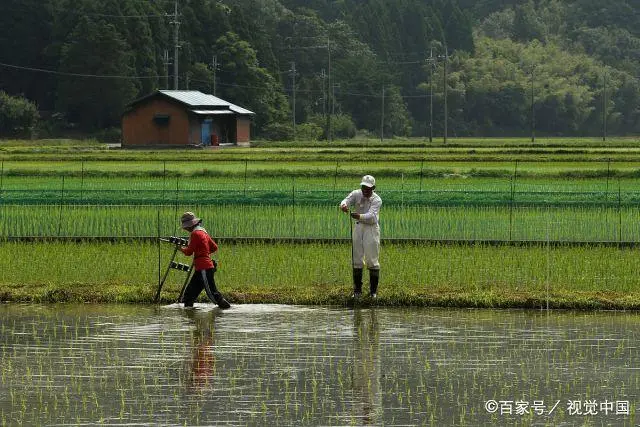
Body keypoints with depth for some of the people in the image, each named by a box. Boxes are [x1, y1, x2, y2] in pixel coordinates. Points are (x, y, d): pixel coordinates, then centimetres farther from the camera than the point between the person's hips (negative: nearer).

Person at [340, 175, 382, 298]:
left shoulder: (377, 200, -14)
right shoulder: (356, 194, -2)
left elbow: (371, 216, -28)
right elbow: (346, 201, -18)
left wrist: (359, 216, -47)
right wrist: (344, 206, -43)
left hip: (371, 228, -4)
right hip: (358, 227, 4)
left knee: (372, 260, -4)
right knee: (357, 259, 7)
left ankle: (373, 291, 4)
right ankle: (357, 290, 16)